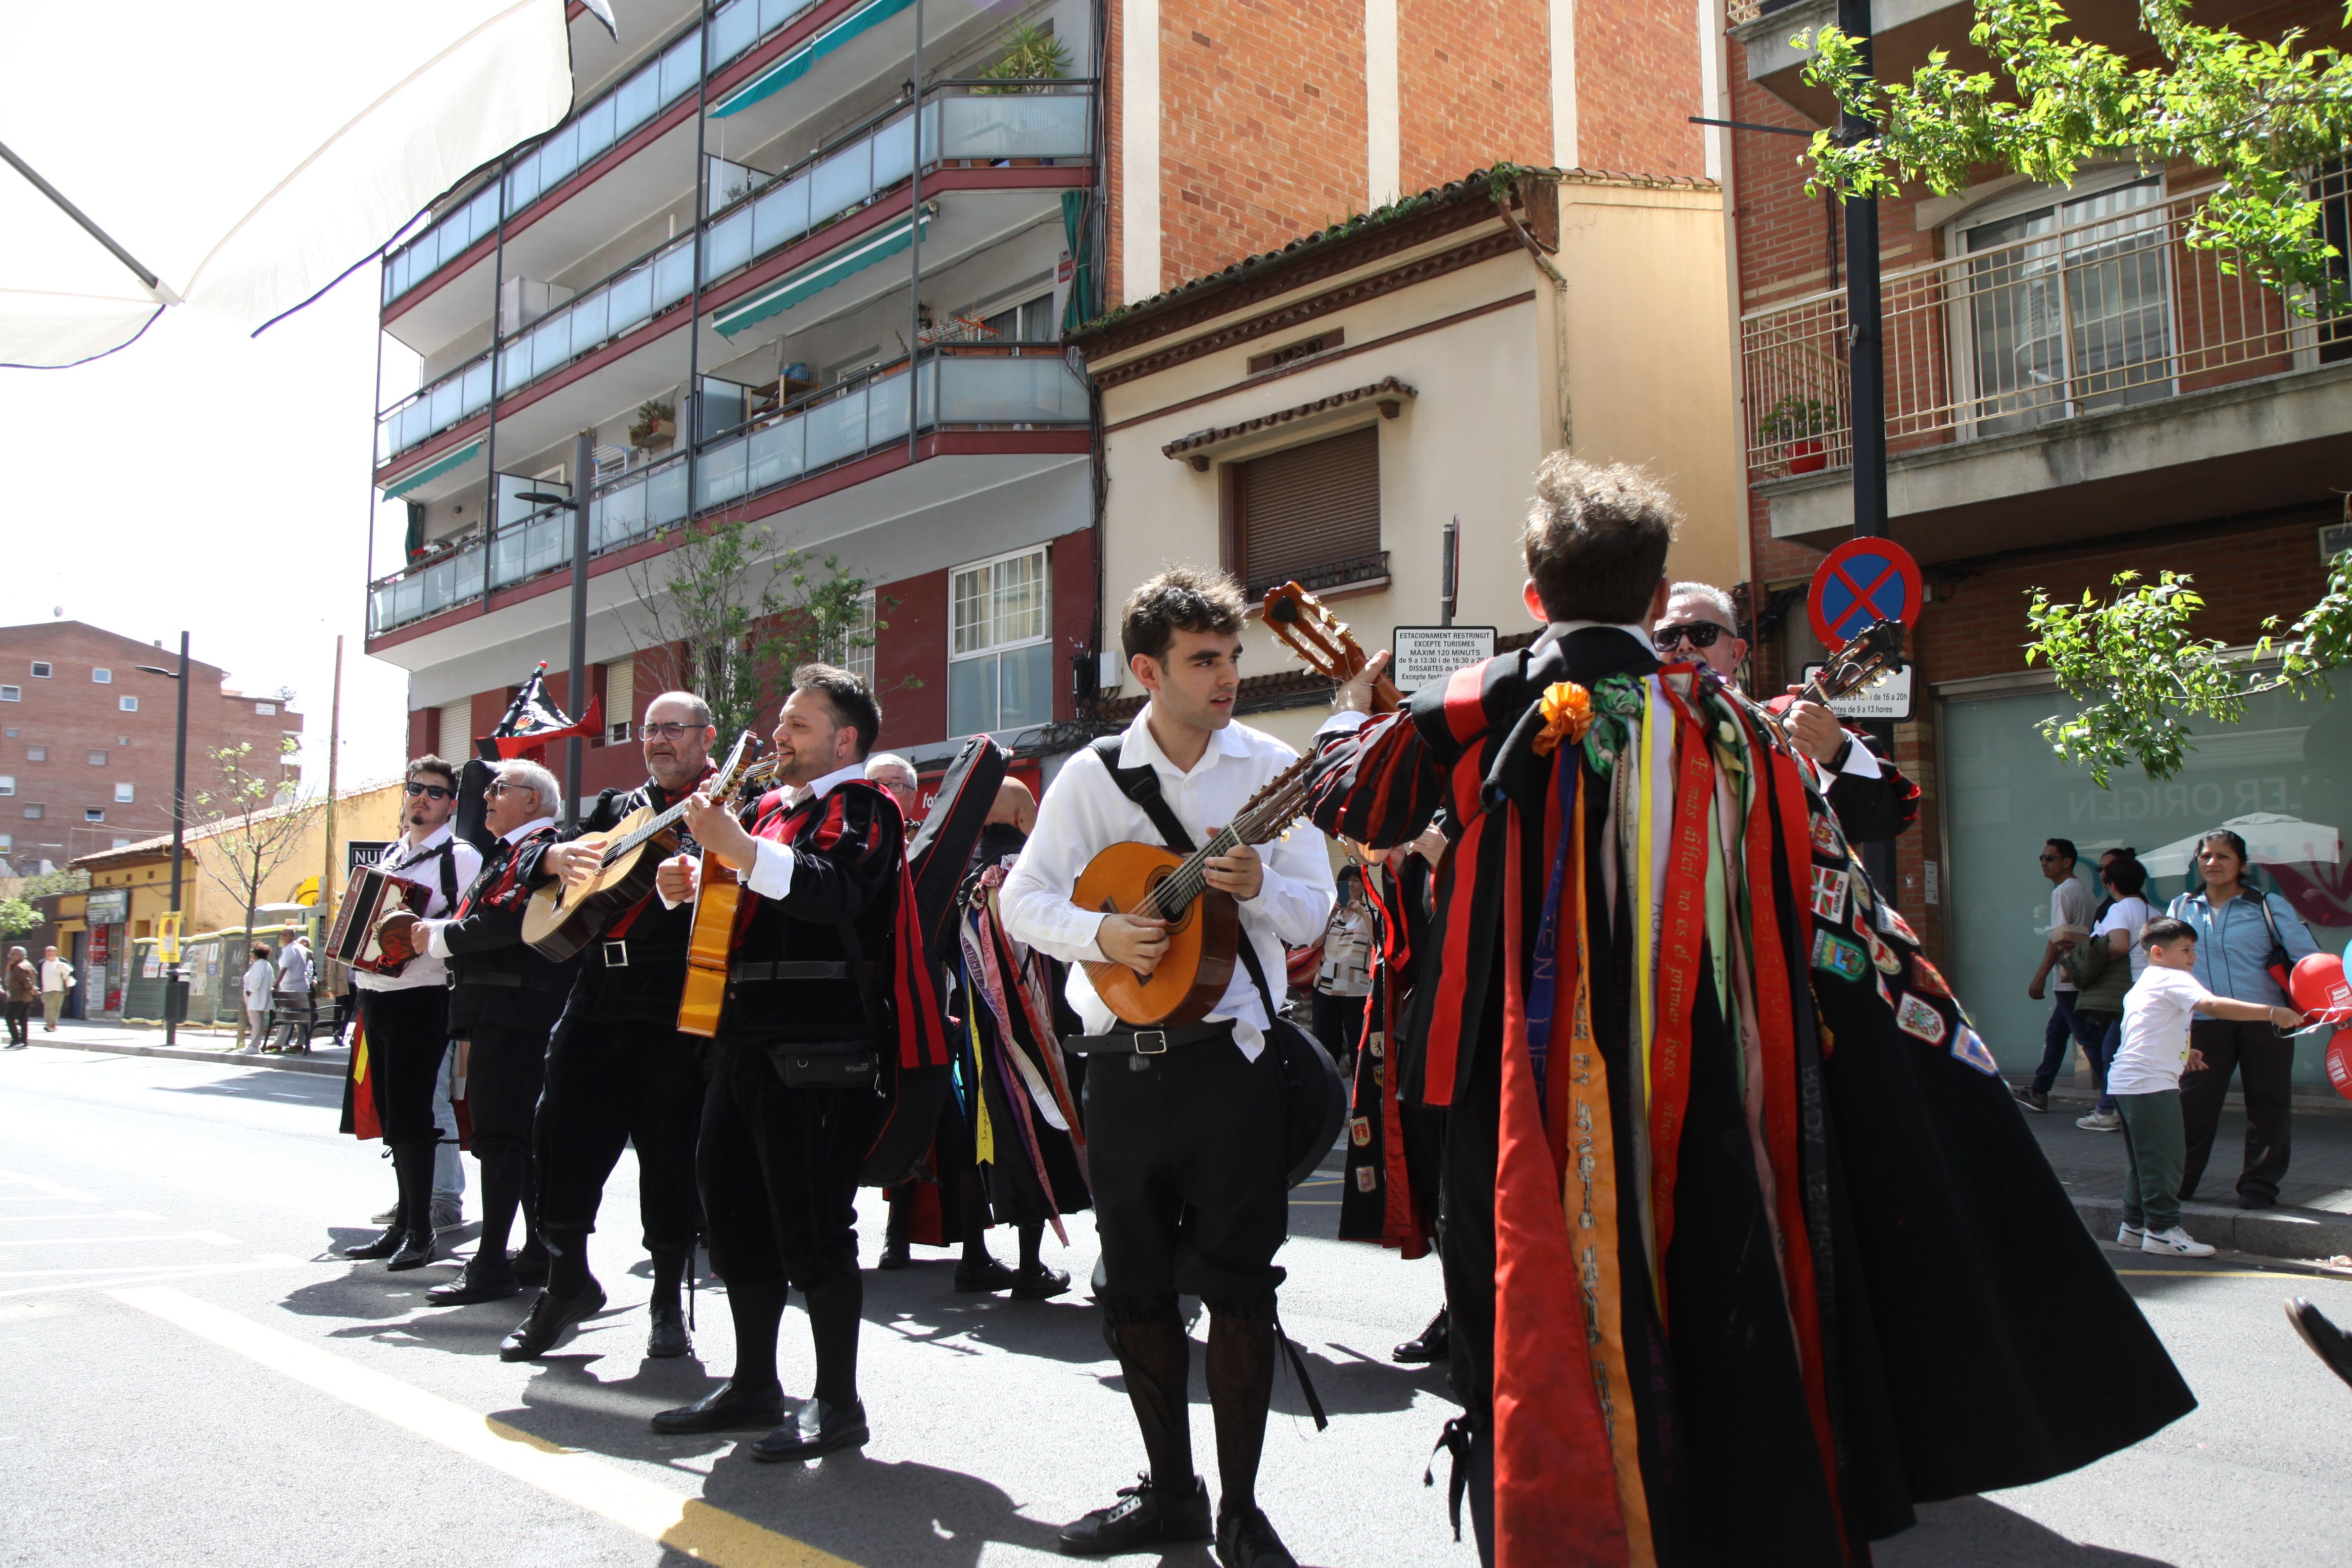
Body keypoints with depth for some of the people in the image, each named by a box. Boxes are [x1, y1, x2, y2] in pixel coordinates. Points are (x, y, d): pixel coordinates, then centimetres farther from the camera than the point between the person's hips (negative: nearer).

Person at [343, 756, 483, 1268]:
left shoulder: (461, 857, -5)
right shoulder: (389, 857, 19)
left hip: (421, 997, -8)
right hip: (377, 995, 8)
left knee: (412, 1111, -9)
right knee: (392, 1112, 11)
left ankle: (420, 1230, -3)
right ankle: (407, 1216, 19)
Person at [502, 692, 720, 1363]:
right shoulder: (617, 807, 20)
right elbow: (535, 855, 17)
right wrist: (561, 856, -6)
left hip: (677, 1005, -5)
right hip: (597, 998, 6)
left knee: (671, 1151, 1)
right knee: (563, 1131, 5)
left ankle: (669, 1300, 14)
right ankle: (568, 1280, 21)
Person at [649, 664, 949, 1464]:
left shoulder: (861, 806, -5)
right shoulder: (769, 806, 20)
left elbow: (839, 889, -23)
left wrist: (740, 850, -29)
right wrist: (690, 881, 4)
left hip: (818, 1051, -9)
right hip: (746, 1040, 9)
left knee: (813, 1224, -5)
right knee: (734, 1209, 14)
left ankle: (838, 1403, 6)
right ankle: (753, 1384, 27)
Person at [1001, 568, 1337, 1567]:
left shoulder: (1271, 768, 2)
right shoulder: (1093, 775, 3)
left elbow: (1314, 912, 0)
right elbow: (1022, 898, 1)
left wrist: (1258, 885, -20)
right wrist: (1102, 933, -16)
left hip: (1232, 1053, -2)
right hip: (1123, 1059, 2)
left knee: (1237, 1282, -2)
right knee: (1135, 1286, 10)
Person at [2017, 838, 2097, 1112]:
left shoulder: (2063, 891, -12)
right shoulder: (2081, 889, 16)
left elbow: (2059, 938, -17)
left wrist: (2040, 977, -15)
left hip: (2068, 979, -10)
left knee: (2088, 1038, -8)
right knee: (2055, 1033, 15)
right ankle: (2038, 1092, 22)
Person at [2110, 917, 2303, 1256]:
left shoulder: (2143, 984, 22)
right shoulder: (2173, 980, -9)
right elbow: (2213, 1005, -26)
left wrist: (2182, 1052, 24)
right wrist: (2272, 1013, -30)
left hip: (2125, 1083, 11)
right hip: (2151, 1083, -11)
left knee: (2143, 1157, 16)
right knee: (2165, 1155, -8)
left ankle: (2135, 1225, 21)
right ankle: (2163, 1230, -7)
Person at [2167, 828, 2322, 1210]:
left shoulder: (2269, 906, 2)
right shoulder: (2182, 908, 10)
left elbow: (2309, 959, -4)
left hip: (2264, 1021, -1)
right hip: (2206, 1022, 1)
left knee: (2267, 1105, 5)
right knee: (2193, 1105, 1)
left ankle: (2259, 1185, 17)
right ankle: (2176, 1182, 11)